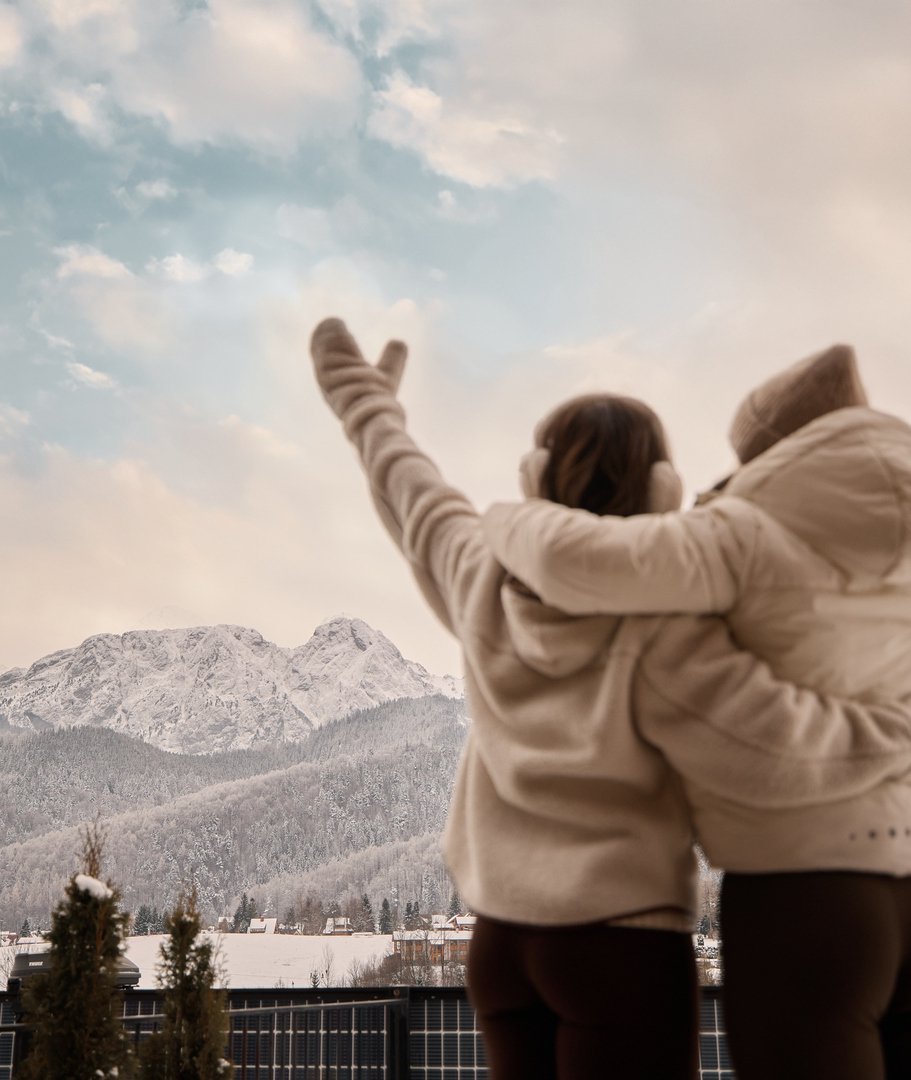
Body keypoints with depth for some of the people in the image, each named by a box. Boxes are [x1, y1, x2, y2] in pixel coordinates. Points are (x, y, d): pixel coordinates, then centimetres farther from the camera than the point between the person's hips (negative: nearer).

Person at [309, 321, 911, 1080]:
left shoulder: (486, 587, 0)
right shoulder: (661, 626, -16)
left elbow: (411, 493, 17)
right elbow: (770, 747, -25)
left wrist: (363, 393, 34)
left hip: (503, 940, 6)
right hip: (623, 940, -6)